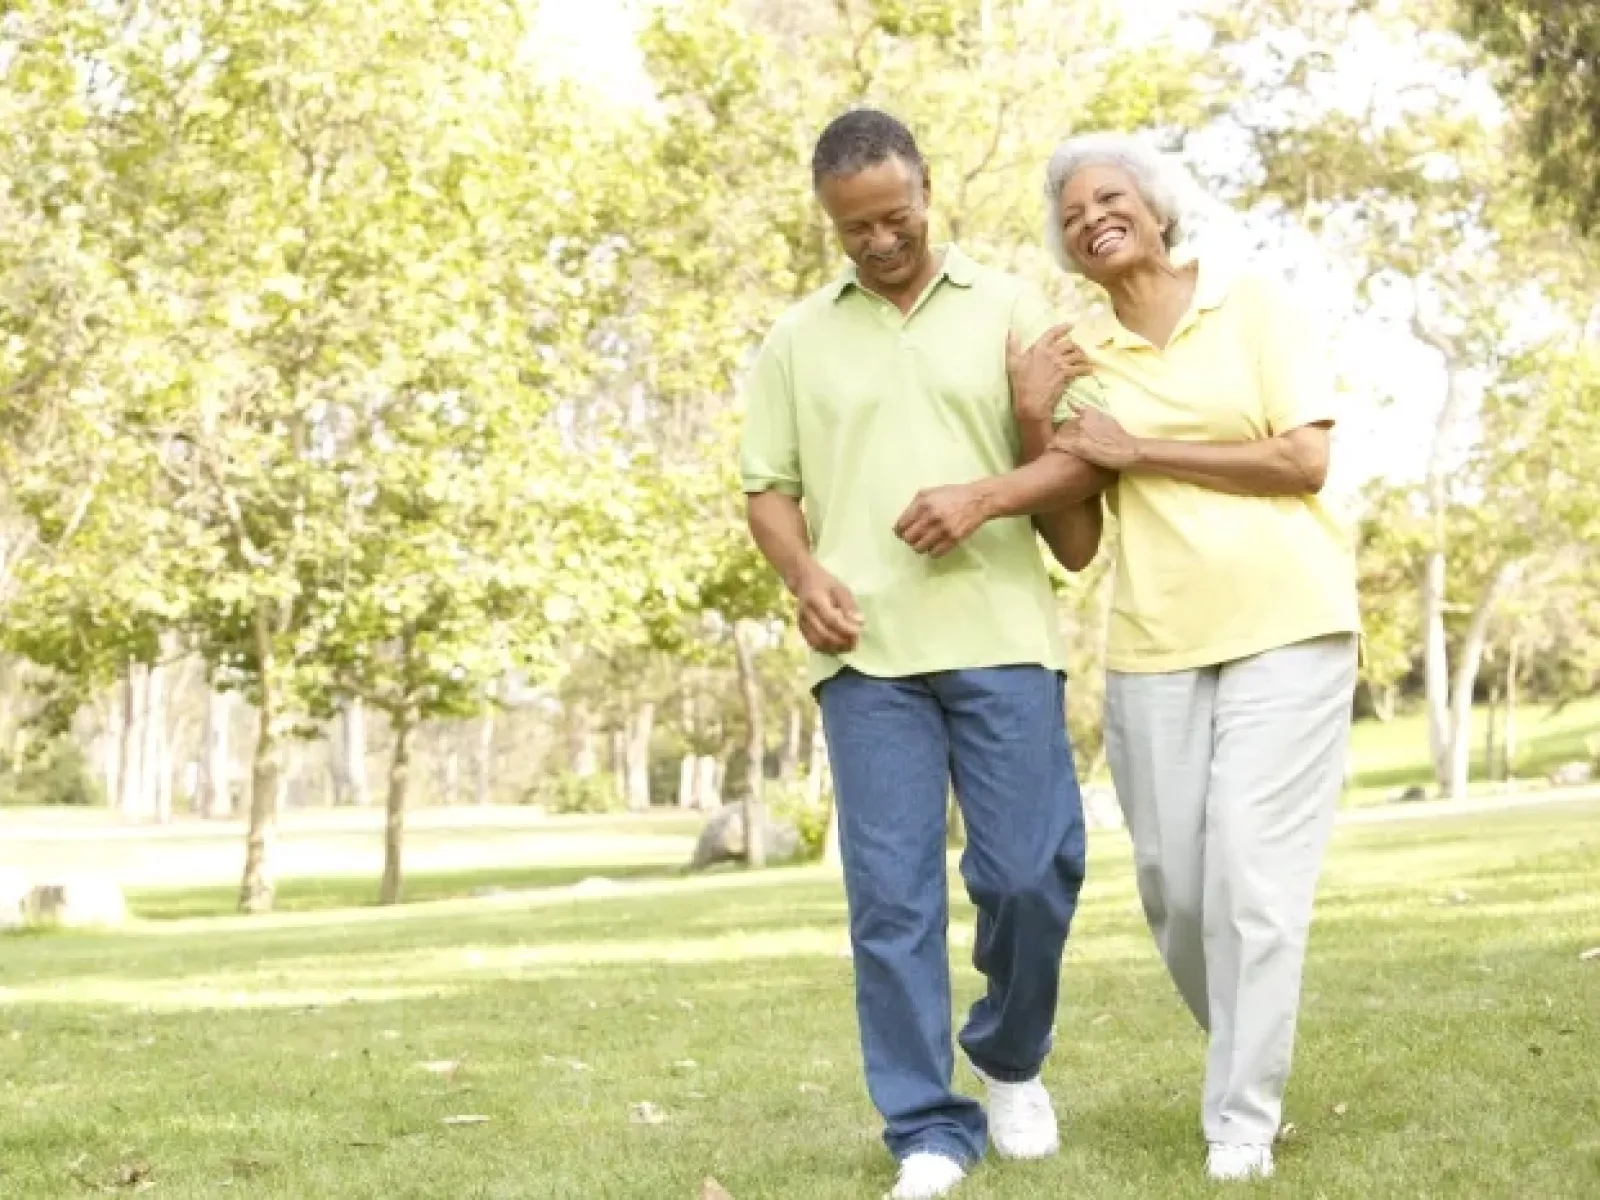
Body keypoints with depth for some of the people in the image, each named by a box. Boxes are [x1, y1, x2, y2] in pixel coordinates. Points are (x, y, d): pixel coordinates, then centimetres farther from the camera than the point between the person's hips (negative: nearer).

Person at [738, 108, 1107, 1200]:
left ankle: (1011, 1060, 25)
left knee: (1031, 870, -2)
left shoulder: (1009, 308, 8)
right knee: (890, 893, -2)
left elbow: (1088, 456, 4)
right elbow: (768, 487, 13)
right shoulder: (798, 337, 13)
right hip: (867, 653, 1)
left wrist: (987, 496, -14)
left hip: (1001, 637, -1)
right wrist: (804, 574, -7)